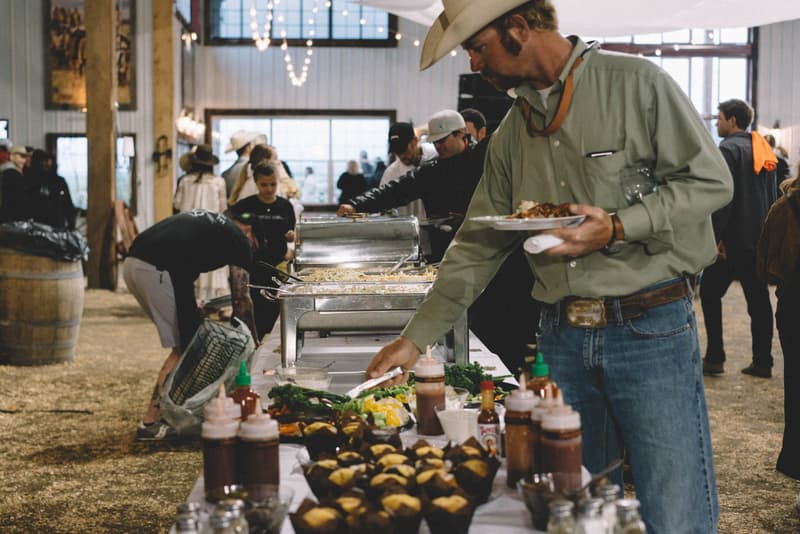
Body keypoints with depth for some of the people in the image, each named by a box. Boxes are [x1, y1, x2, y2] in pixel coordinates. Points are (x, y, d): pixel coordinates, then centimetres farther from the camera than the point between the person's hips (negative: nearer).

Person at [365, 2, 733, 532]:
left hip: (650, 329, -5)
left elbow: (710, 182, -6)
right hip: (562, 336, 5)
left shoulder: (637, 84, -5)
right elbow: (478, 247, 14)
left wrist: (616, 228, -18)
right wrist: (416, 337, 10)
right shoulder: (512, 131, 12)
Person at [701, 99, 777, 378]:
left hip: (733, 240, -8)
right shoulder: (763, 150, 14)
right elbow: (772, 195, 18)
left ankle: (714, 358, -1)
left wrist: (717, 237, -17)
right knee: (758, 299, 8)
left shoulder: (728, 149, -11)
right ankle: (762, 362, 10)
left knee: (710, 293, 2)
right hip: (760, 238, 8)